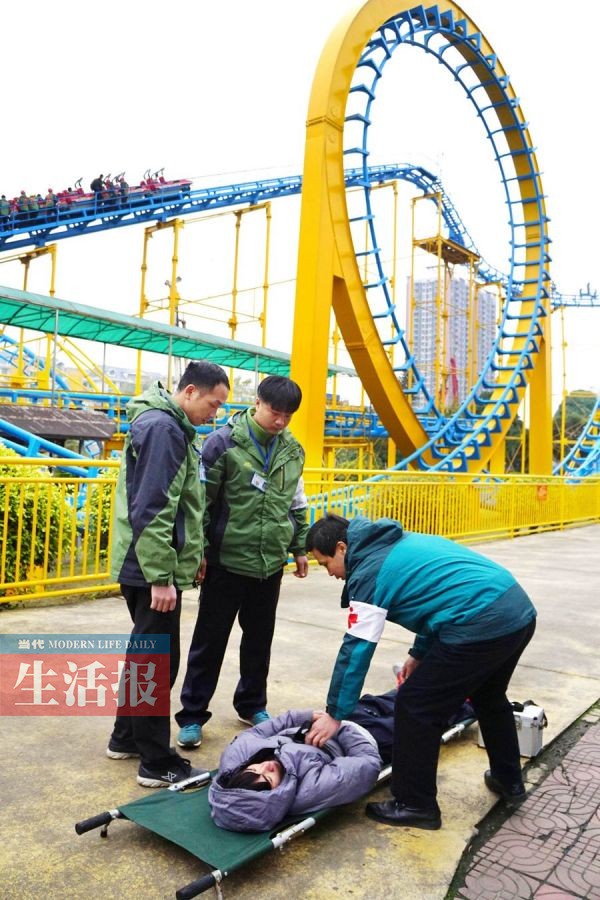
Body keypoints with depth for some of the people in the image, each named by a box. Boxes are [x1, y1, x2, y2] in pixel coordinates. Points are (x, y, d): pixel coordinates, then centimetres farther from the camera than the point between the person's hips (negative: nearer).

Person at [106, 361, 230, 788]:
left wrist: (193, 556, 20)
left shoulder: (175, 427, 13)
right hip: (151, 570, -10)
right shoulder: (162, 427, -19)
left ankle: (126, 737, 35)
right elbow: (150, 510, -25)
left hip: (152, 567, 10)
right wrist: (161, 577, -24)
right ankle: (157, 762, 14)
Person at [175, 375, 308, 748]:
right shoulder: (224, 442, -12)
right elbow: (200, 500, -10)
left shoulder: (293, 450, 5)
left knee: (260, 639, 17)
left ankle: (252, 704, 36)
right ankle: (192, 714, 21)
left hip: (271, 563, 5)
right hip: (227, 561, -5)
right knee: (210, 640, 7)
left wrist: (300, 547, 15)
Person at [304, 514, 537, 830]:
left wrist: (334, 714, 5)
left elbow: (356, 649, -5)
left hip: (480, 626, -10)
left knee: (414, 707, 4)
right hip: (520, 609, 10)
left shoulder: (369, 572, -7)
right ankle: (508, 779, 48)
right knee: (489, 697, 32)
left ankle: (415, 805, 18)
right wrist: (420, 654, 28)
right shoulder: (401, 542, 18)